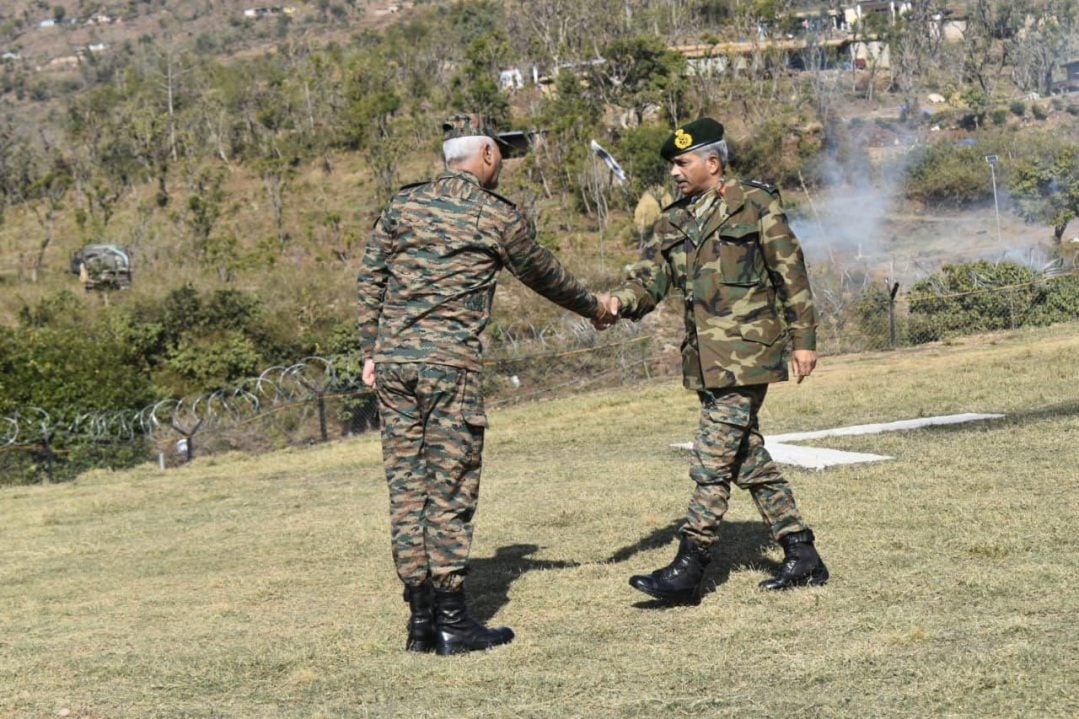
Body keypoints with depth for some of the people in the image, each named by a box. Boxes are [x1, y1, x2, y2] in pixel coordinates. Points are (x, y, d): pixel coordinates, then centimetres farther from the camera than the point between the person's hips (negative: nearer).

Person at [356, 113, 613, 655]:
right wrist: (594, 308, 30)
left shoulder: (404, 203, 12)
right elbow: (545, 276, 14)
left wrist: (370, 352, 14)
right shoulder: (497, 217, 1)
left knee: (406, 488, 8)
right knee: (451, 490, 0)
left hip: (393, 361, 5)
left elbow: (369, 279, 10)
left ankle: (420, 620, 13)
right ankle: (452, 623, 2)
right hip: (449, 364, -5)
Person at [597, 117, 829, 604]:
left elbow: (791, 273, -2)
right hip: (704, 358, 7)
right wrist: (619, 303, -16)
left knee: (711, 461, -10)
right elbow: (650, 277, 6)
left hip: (746, 354, -7)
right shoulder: (674, 222, 13)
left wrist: (803, 339, -4)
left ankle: (688, 570, -7)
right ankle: (801, 556, 21)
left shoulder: (755, 204, -4)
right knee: (749, 459, 12)